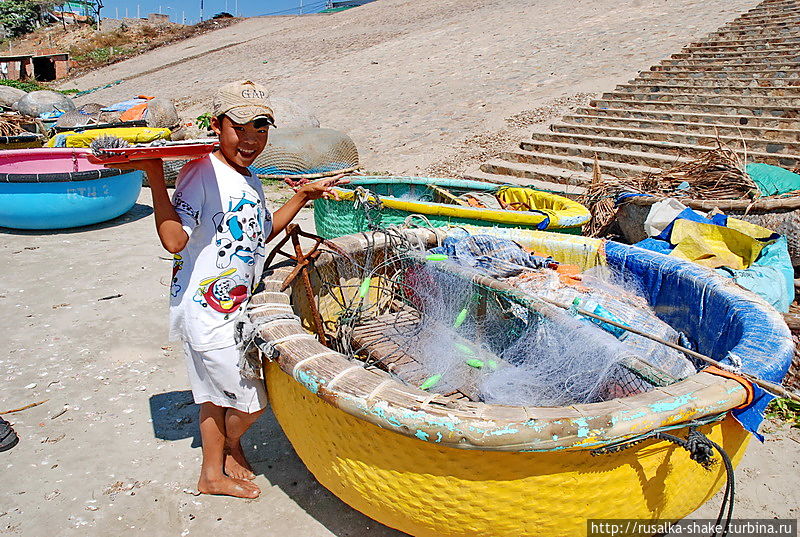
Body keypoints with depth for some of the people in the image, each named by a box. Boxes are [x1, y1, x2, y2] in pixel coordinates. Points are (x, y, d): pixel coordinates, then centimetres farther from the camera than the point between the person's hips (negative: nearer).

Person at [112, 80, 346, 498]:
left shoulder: (250, 182, 10)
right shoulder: (202, 172, -19)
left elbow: (260, 234, 22)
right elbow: (175, 239, -27)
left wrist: (302, 196, 19)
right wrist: (155, 175, -33)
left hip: (234, 310, 9)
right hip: (207, 312, -9)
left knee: (217, 395, 21)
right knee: (250, 400, 5)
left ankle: (213, 474, 39)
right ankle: (231, 447, 37)